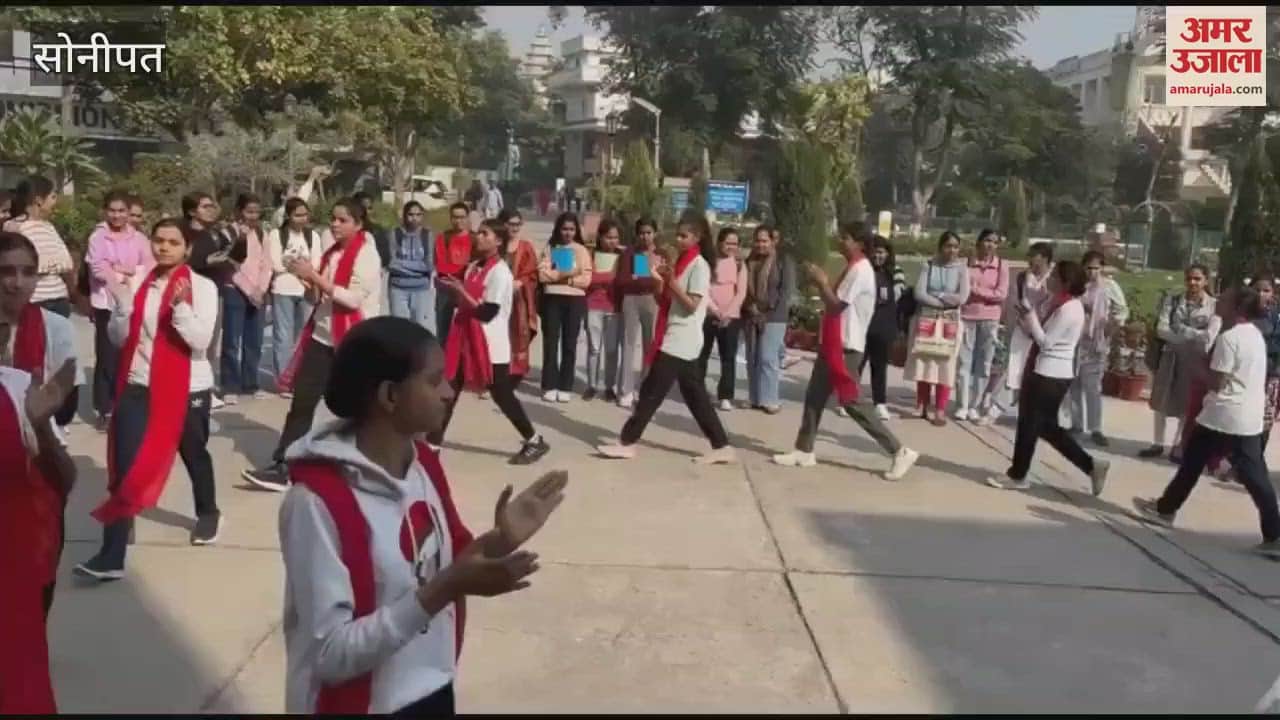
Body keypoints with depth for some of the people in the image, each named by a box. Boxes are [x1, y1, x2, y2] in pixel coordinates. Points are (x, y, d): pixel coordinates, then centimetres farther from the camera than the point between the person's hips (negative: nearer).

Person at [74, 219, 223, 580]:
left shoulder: (203, 287, -7)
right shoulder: (139, 283, 4)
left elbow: (200, 341, -16)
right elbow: (119, 339, 6)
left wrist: (181, 306, -28)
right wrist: (122, 304, -11)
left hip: (187, 387, -2)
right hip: (139, 385, 3)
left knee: (193, 454, 18)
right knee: (124, 468, -6)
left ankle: (208, 514, 45)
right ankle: (111, 555, -5)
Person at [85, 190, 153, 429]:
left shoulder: (139, 238, 9)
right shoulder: (97, 237, 0)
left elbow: (150, 267, -1)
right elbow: (98, 269, -11)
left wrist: (128, 269, -14)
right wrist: (126, 276, -7)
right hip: (106, 304, -3)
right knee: (107, 357, -2)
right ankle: (104, 410, 5)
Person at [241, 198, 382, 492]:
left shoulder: (366, 254, -10)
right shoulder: (332, 252, 13)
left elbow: (353, 298, -20)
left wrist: (314, 276, -19)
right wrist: (309, 279, 1)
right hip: (322, 336, 7)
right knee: (301, 401, 0)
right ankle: (281, 468, 2)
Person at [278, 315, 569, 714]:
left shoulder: (424, 462, -3)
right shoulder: (318, 499, -24)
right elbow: (332, 654, -24)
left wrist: (500, 541, -10)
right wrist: (443, 591, -31)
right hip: (359, 703, -6)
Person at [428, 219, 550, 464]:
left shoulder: (500, 272, -14)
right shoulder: (474, 267, 11)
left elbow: (488, 312, -20)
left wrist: (461, 292, -20)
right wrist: (452, 290, 4)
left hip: (491, 346, -8)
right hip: (467, 340, 8)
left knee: (501, 395, -1)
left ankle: (534, 441, 13)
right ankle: (434, 439, 17)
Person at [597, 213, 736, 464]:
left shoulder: (699, 265, -10)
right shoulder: (684, 263, 17)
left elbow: (692, 305, -16)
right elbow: (666, 300, 17)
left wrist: (672, 282, -21)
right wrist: (663, 279, 0)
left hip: (680, 342, -9)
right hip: (676, 340, 9)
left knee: (651, 391, -6)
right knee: (695, 396, 10)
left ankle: (627, 443, 0)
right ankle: (722, 447, 13)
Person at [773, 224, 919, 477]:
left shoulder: (860, 270, -17)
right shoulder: (853, 268, 15)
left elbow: (836, 305, -20)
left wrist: (821, 282, -9)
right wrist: (823, 283, 6)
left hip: (846, 347, -10)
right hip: (834, 344, 10)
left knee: (852, 401, -7)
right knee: (814, 396, 11)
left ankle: (900, 451, -1)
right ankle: (804, 451, 19)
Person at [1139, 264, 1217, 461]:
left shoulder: (1214, 306, -5)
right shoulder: (1171, 301, 0)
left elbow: (1209, 337, -13)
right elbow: (1161, 329, -9)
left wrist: (1180, 329, -16)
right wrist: (1192, 337, -18)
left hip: (1195, 361, -2)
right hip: (1170, 358, 2)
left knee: (1187, 406, 6)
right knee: (1161, 402, 9)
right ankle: (1157, 444, 21)